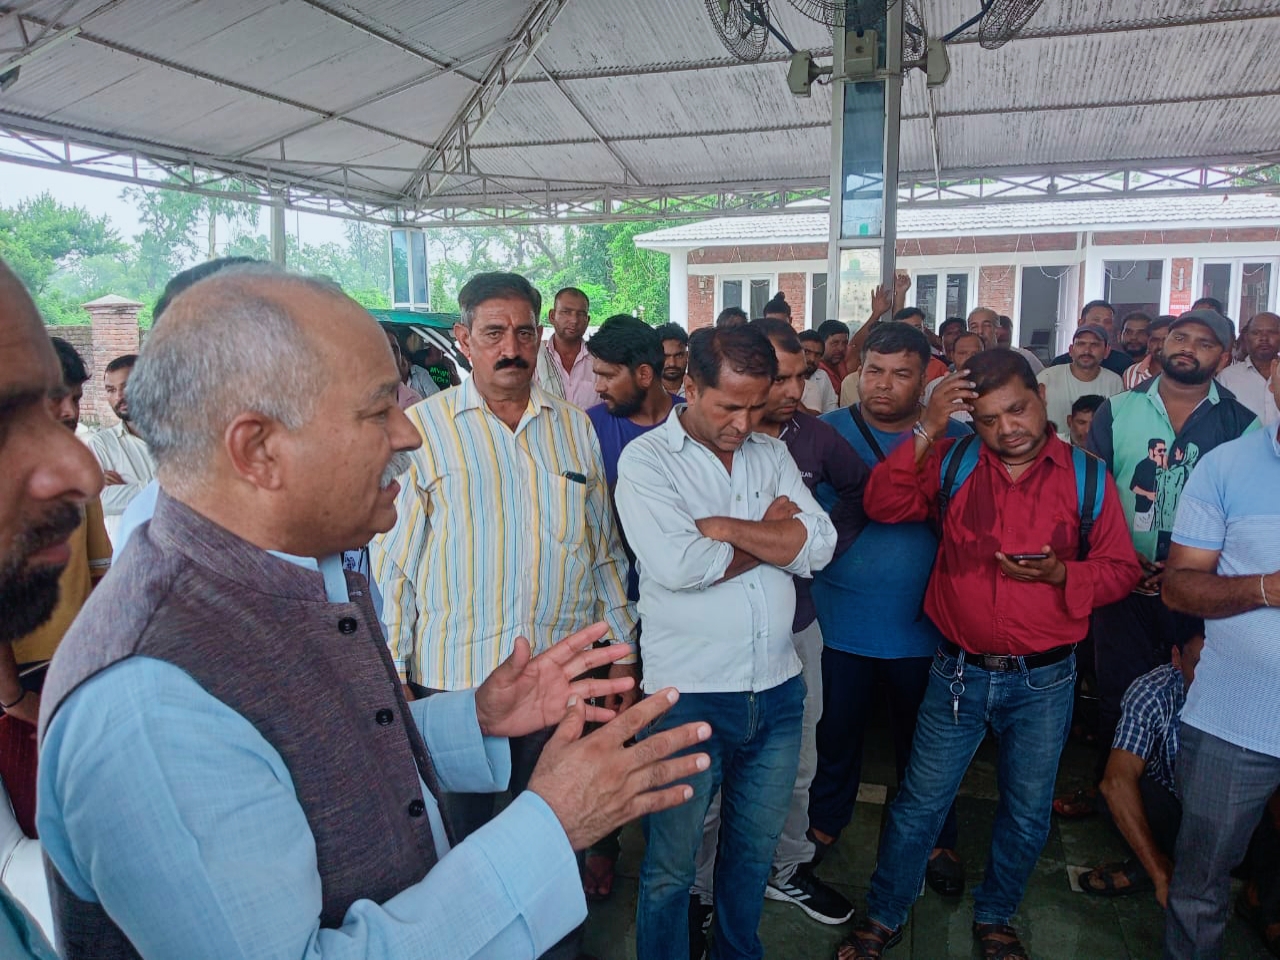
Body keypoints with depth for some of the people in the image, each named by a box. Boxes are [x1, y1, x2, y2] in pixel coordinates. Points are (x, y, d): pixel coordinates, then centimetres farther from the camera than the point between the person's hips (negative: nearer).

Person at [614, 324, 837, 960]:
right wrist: (771, 534, -9)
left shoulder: (772, 454, 7)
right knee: (670, 866, 12)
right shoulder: (646, 460, -8)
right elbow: (676, 565, -24)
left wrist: (725, 527, -16)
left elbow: (818, 546, -6)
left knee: (754, 848, 23)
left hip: (777, 690, 5)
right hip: (689, 694, -5)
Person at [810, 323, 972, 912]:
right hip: (842, 621, 0)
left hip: (922, 624, 0)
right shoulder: (827, 433, -3)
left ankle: (937, 839, 40)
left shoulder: (956, 439, -2)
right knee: (838, 731, 18)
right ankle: (826, 822, 42)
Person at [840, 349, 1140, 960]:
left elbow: (1120, 569, 1)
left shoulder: (1086, 476, -3)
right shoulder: (952, 463, -3)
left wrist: (1060, 573, -19)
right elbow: (883, 506, -13)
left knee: (1026, 816, 18)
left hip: (1044, 681, 1)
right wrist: (926, 432, -21)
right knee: (919, 803, 9)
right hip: (959, 673, -1)